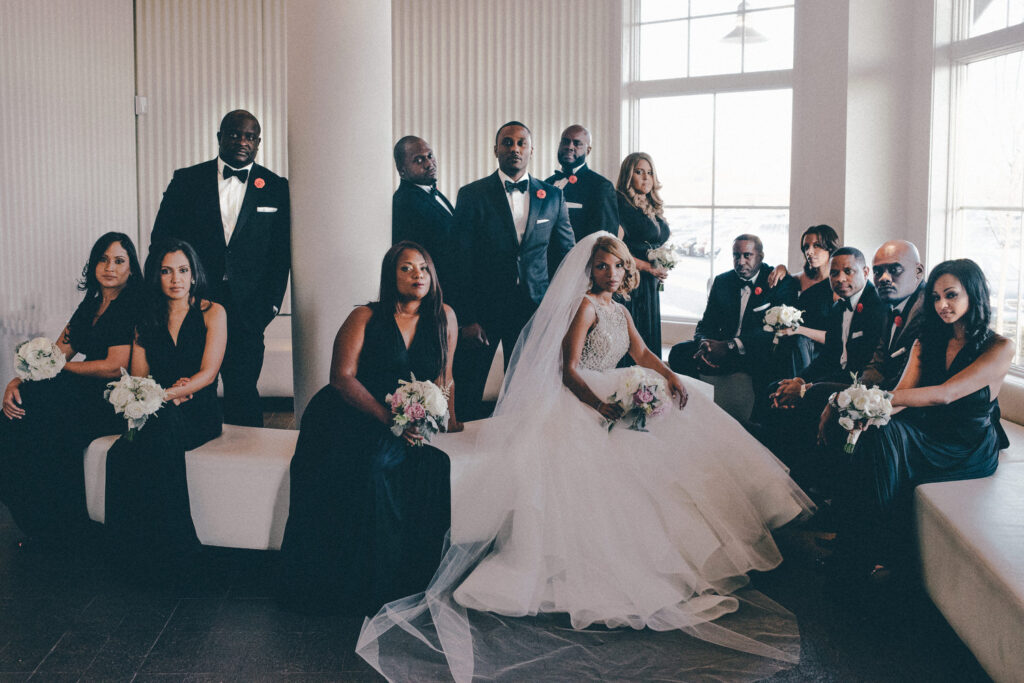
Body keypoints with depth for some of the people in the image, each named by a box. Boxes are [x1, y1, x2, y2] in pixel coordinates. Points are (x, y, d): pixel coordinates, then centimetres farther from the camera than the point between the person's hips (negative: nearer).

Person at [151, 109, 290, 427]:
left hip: (247, 310, 0)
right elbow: (162, 239, 7)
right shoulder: (187, 181, 6)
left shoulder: (275, 188, 6)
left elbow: (281, 252, 6)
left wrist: (270, 304, -2)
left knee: (243, 395, 2)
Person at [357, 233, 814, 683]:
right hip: (578, 399, -9)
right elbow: (568, 369, -18)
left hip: (609, 393, 9)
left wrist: (671, 377, -8)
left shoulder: (619, 310, 16)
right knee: (616, 464, -25)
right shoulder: (585, 306, -11)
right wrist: (598, 404, -32)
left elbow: (642, 355, 12)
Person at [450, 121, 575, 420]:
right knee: (467, 394, 4)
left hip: (533, 308, 2)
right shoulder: (472, 195, -2)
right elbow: (460, 261, -5)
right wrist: (466, 318, -10)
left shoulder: (553, 196, 6)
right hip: (483, 308, -2)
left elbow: (566, 254, 11)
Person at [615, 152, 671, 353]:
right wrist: (648, 267, -13)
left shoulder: (654, 209, 15)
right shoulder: (621, 205, -10)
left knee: (649, 336, 9)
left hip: (650, 286, 8)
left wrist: (661, 269, 9)